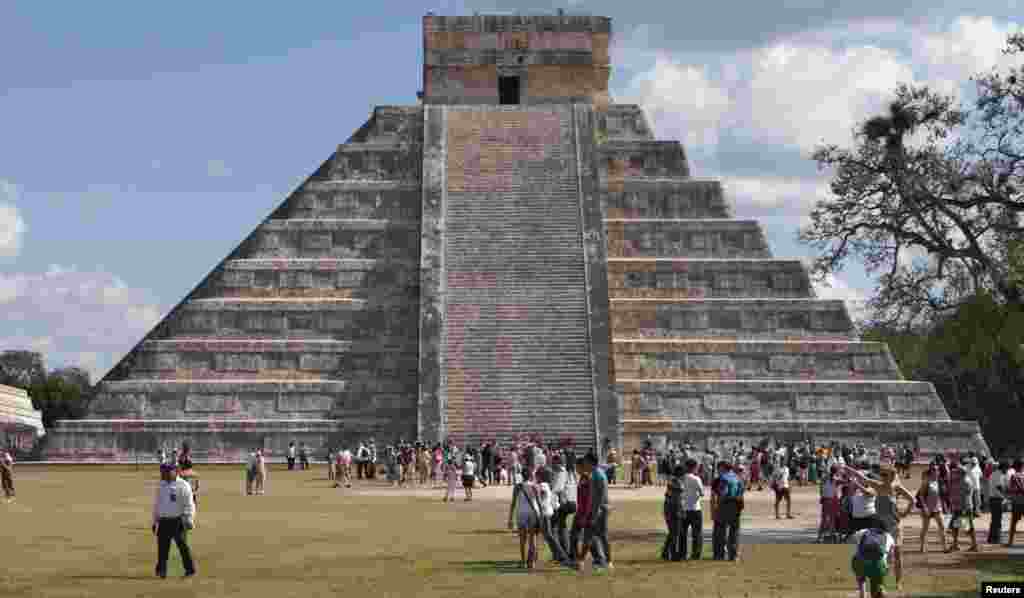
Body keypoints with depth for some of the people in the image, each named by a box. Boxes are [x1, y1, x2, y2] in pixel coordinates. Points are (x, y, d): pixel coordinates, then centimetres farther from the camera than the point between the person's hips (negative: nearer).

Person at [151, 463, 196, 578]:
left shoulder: (183, 486, -6)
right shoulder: (160, 486, 14)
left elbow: (189, 505, -10)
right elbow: (156, 505, 22)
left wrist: (188, 520, -18)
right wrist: (155, 521, 19)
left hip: (177, 521, -6)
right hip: (163, 521, 6)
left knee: (182, 545, -3)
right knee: (162, 545, 3)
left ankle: (190, 569, 7)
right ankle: (161, 570, 9)